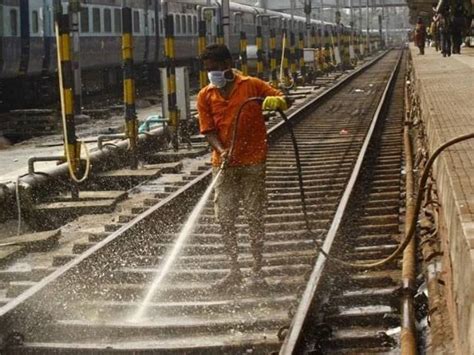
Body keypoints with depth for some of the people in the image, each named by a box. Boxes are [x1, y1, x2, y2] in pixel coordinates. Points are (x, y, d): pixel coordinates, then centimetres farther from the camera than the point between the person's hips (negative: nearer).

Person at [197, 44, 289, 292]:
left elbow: (283, 100, 2)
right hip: (224, 164, 3)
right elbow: (208, 130, 0)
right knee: (224, 218, 3)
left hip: (253, 162, -3)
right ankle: (234, 271, 15)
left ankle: (257, 272, 11)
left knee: (255, 217, 3)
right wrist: (221, 150, -19)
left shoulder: (252, 86, -3)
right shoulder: (205, 96, 4)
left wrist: (275, 101, -22)